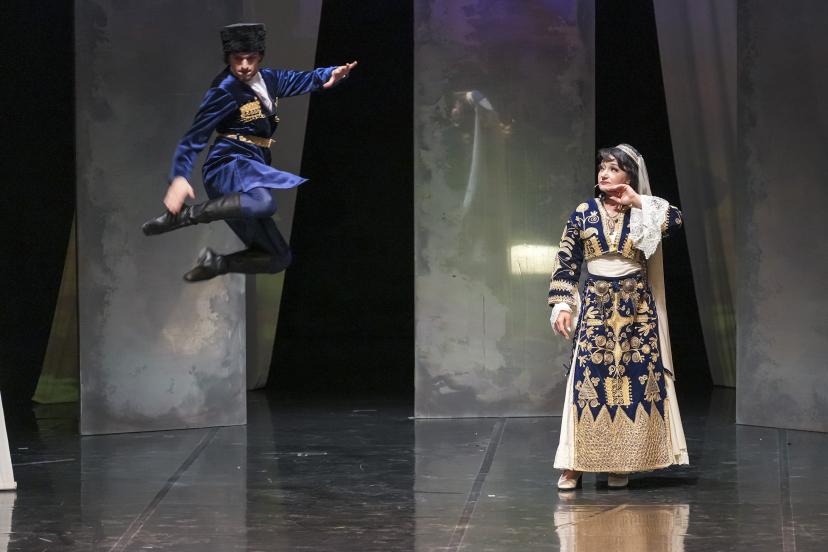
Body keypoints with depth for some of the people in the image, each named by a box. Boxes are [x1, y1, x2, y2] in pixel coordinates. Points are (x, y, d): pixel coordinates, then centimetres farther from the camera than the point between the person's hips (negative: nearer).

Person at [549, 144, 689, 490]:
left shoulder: (643, 214, 2)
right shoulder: (583, 213, 3)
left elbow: (676, 220, -18)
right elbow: (565, 263, 3)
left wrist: (638, 202, -14)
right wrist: (561, 306, -5)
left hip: (636, 307, 1)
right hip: (595, 306, 0)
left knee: (634, 378, -1)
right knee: (588, 378, -6)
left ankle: (621, 464, 7)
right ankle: (574, 464, -3)